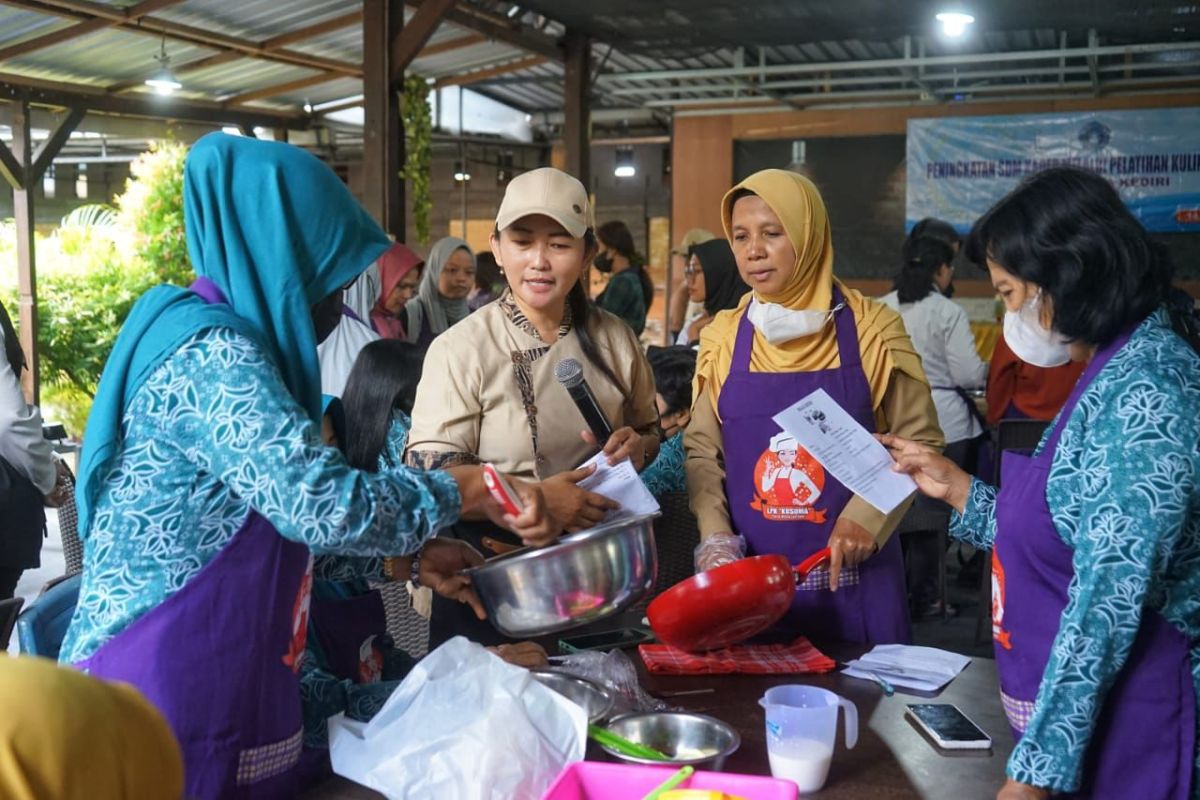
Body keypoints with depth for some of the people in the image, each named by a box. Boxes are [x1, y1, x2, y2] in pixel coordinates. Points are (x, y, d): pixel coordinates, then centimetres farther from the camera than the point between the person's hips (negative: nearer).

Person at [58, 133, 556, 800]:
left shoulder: (210, 336, 12)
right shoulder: (215, 355, -20)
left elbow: (284, 504, 14)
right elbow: (324, 507, -30)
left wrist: (409, 553, 7)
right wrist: (469, 489, -16)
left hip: (212, 677, 10)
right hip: (166, 687, -10)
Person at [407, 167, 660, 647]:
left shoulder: (614, 339, 1)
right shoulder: (460, 349, -13)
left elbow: (649, 432, 15)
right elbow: (429, 474, -17)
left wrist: (636, 446, -9)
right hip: (491, 575, -4)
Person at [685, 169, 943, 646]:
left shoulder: (871, 330, -4)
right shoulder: (723, 337, 3)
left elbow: (919, 440, 1)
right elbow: (702, 451, 5)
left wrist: (868, 516, -14)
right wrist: (716, 539, -10)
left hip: (851, 574, -1)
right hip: (748, 577, 2)